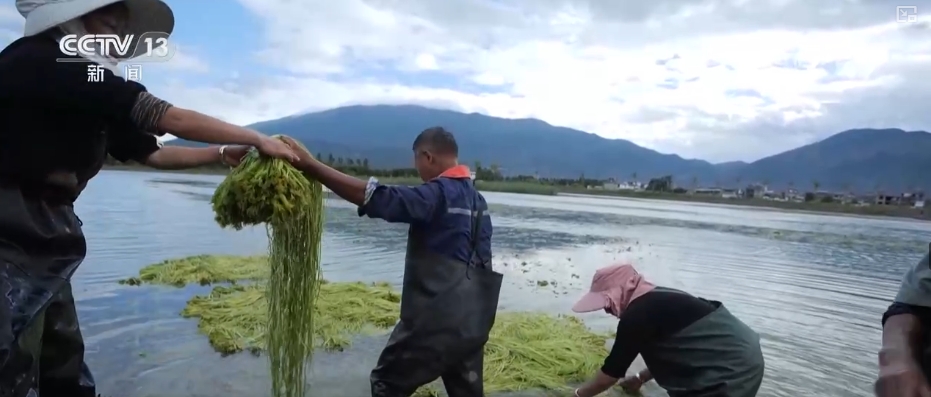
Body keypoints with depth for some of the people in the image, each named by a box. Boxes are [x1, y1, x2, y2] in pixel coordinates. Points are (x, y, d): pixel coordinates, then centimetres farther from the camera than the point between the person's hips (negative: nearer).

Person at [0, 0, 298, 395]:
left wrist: (223, 154, 10)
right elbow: (172, 119, -19)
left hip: (39, 241, 9)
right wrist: (258, 139, -12)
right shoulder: (41, 60, -15)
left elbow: (153, 153, 18)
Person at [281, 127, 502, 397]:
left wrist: (311, 166, -24)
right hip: (472, 322, 8)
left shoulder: (437, 194, -16)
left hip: (435, 319, -8)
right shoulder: (477, 199, 10)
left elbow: (376, 197, -26)